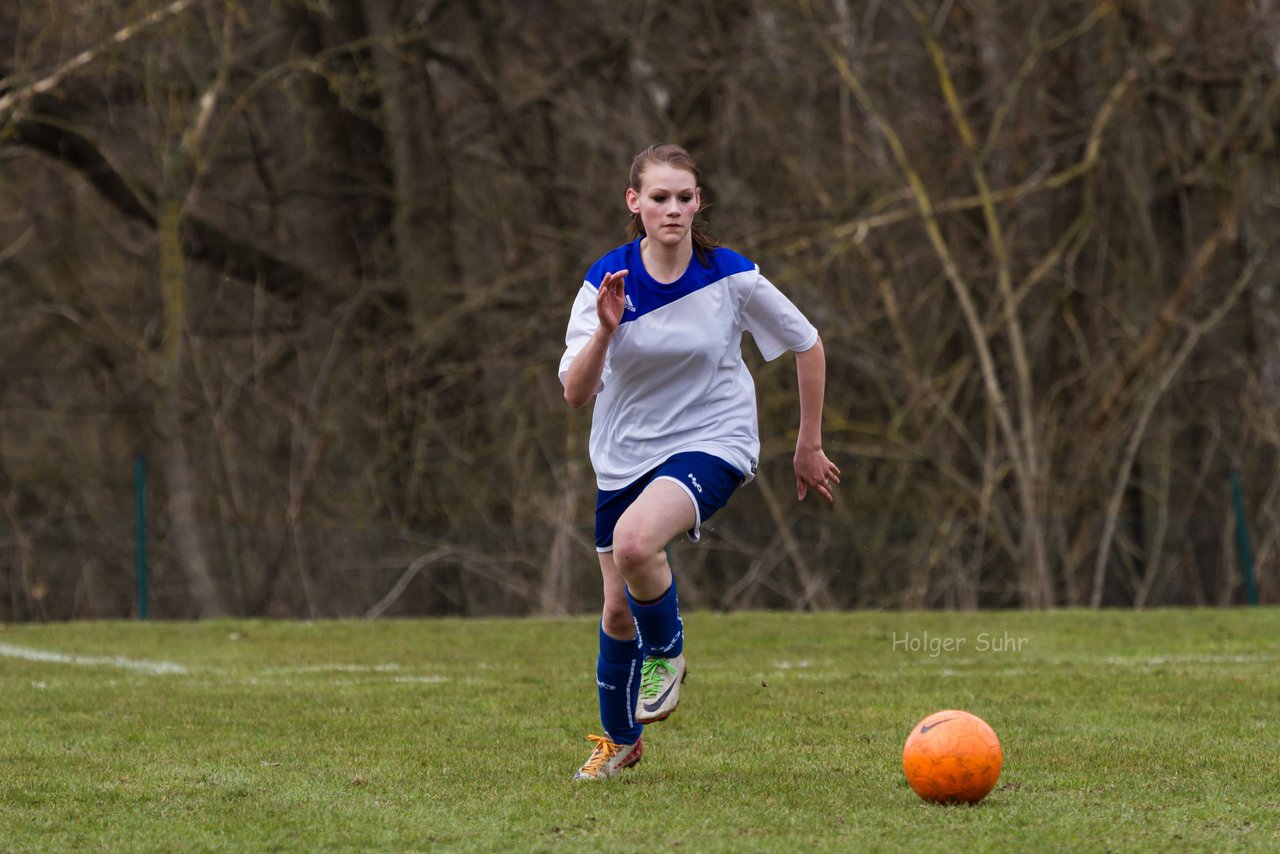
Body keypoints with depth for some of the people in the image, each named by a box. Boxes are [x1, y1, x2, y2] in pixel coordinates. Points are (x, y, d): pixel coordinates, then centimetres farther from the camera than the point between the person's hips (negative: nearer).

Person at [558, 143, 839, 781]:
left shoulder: (731, 276, -13)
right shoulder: (607, 280, -10)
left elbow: (806, 344, 2)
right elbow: (575, 394, -15)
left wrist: (809, 447, 7)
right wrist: (606, 330, -32)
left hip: (713, 443, -3)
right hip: (625, 457, 3)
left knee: (633, 542, -33)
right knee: (619, 610, 11)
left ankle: (667, 654, -4)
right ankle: (619, 741, 36)